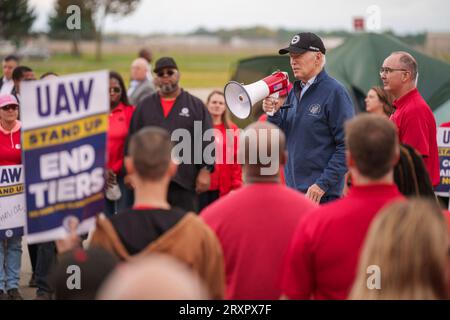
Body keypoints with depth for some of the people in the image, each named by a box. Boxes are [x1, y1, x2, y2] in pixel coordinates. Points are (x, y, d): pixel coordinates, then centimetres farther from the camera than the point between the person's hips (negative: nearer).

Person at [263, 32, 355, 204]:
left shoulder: (334, 92, -10)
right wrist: (273, 114, -3)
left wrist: (323, 184, -18)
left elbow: (347, 146, -15)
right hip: (291, 188, 7)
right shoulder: (294, 92, 14)